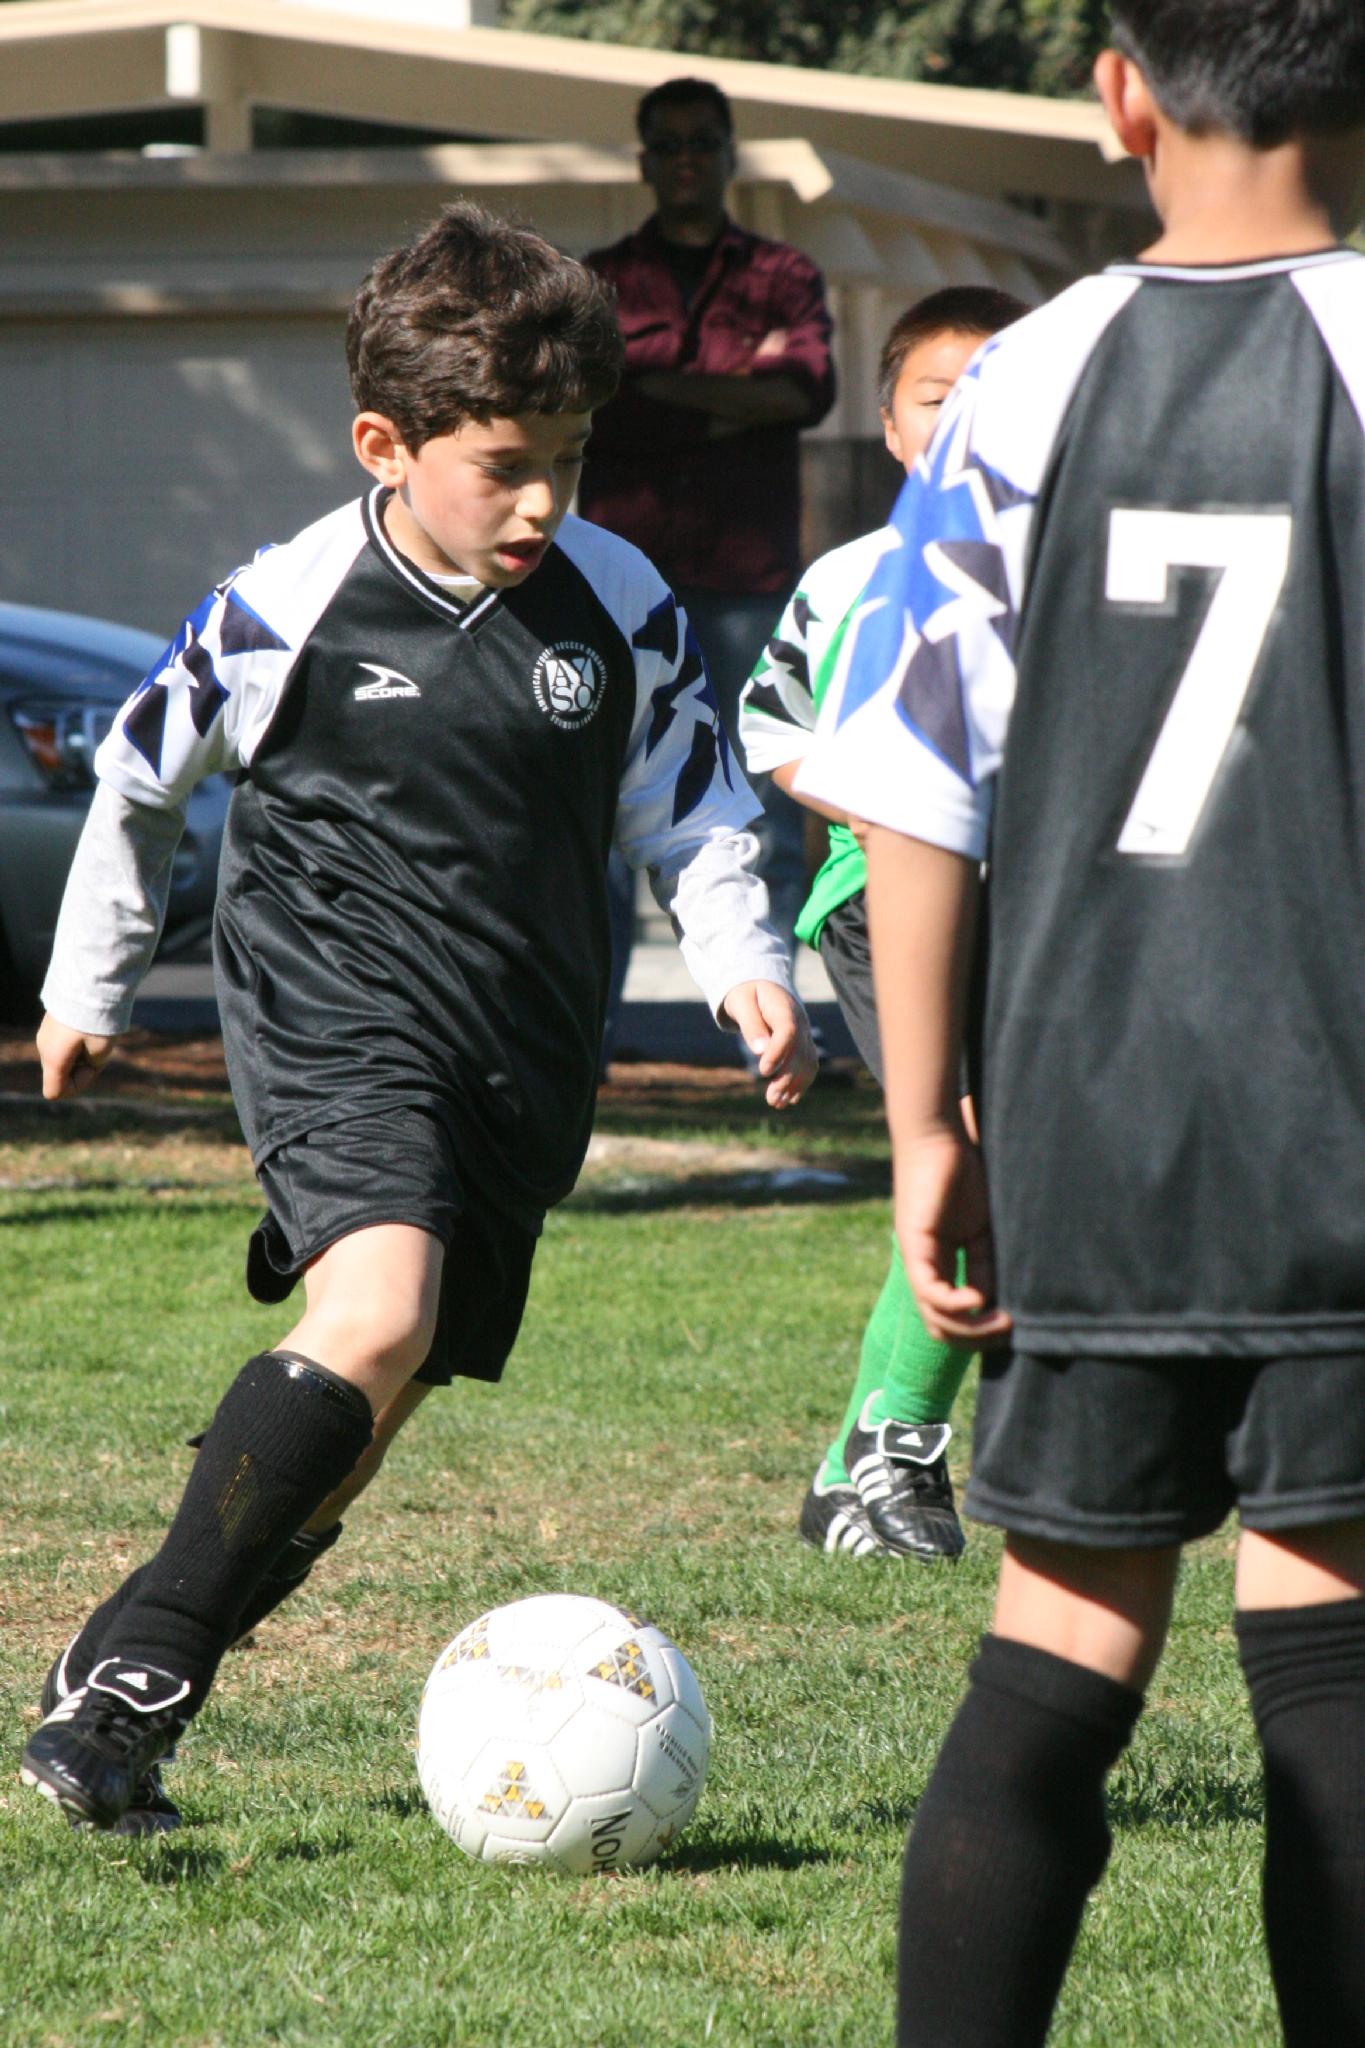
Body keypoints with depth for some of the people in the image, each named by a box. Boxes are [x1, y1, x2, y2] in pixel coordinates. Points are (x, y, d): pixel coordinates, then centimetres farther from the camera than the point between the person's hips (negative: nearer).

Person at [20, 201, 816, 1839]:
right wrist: (87, 988, 17)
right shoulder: (289, 609, -8)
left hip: (523, 1058, 5)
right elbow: (137, 778, 8)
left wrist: (744, 965, -3)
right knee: (376, 1318, -28)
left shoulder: (622, 611, 1)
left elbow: (691, 812, 15)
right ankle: (131, 1669, -22)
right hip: (333, 1020, -5)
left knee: (365, 1415, 4)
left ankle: (119, 1707, 15)